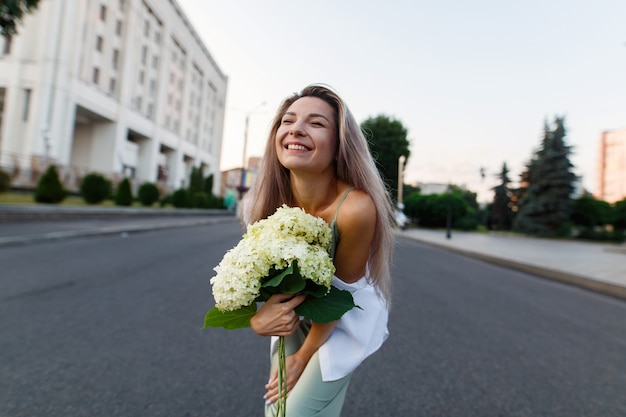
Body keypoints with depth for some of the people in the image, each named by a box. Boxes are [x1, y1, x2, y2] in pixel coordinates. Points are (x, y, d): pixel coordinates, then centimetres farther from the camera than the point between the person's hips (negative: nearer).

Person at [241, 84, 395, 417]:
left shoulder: (356, 208, -35)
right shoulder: (269, 201, -21)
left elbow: (341, 291, -21)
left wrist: (303, 356, -9)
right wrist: (257, 317, -31)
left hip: (343, 321, -3)